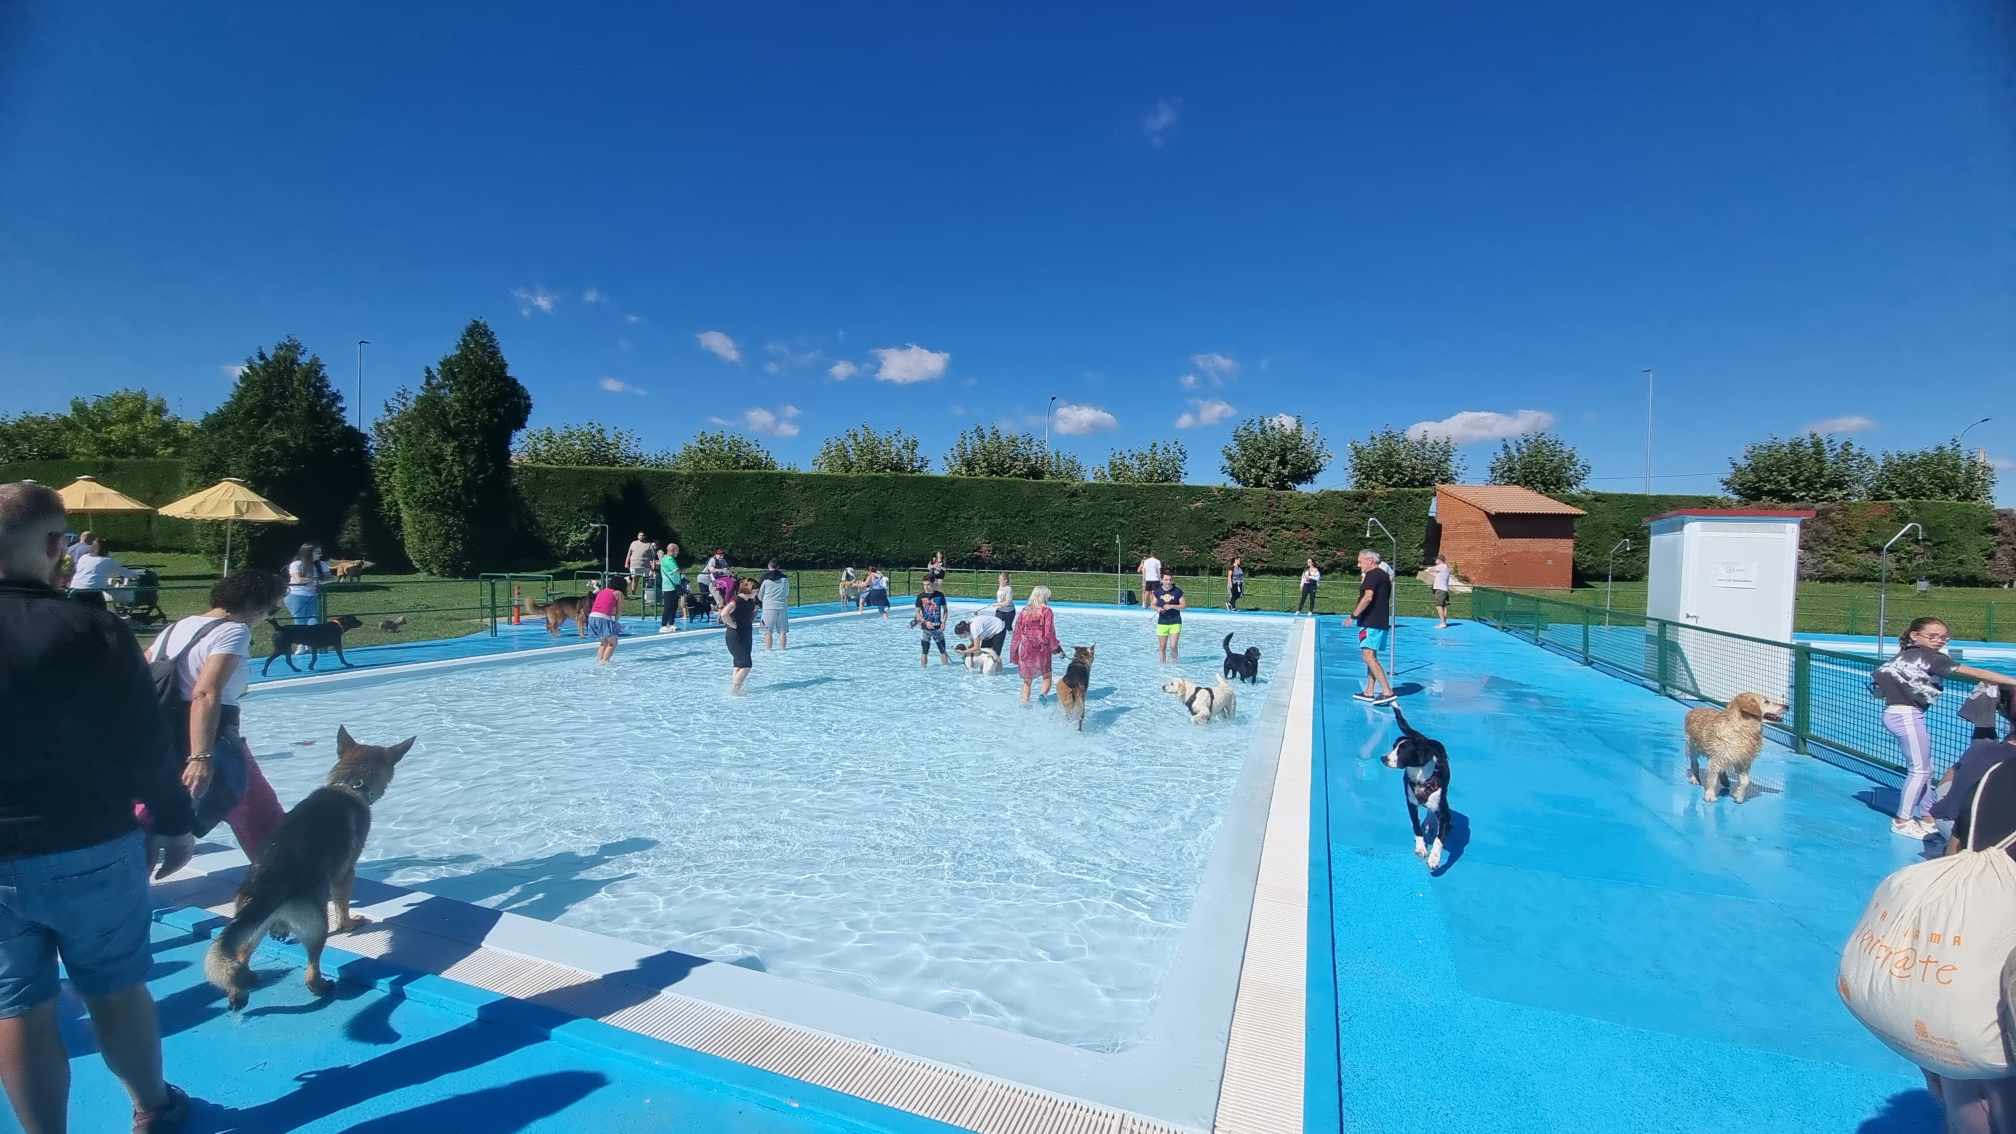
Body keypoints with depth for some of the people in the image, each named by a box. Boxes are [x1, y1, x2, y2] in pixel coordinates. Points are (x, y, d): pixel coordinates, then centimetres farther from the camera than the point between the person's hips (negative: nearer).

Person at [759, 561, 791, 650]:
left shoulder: (765, 578, -1)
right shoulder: (785, 578, 4)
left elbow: (760, 596, 6)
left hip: (769, 607, -2)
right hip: (782, 607, 2)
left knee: (768, 631, 2)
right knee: (782, 631, 6)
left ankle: (768, 649, 0)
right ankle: (783, 649, 8)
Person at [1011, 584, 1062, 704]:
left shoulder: (1024, 611, 5)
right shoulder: (1047, 611, -5)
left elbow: (1017, 632, 6)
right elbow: (1049, 633, -9)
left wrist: (1014, 651, 14)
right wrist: (1056, 647, 4)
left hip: (1026, 650, 3)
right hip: (1042, 650, -3)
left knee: (1027, 680, 15)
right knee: (1047, 677, 12)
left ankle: (1025, 701, 9)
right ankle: (1043, 694, -14)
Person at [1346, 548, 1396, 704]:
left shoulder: (1372, 575, -12)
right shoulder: (1384, 575, 19)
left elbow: (1368, 597, -25)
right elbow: (1387, 601, 27)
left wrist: (1353, 615, -23)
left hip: (1371, 623, -11)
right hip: (1382, 622, 11)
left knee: (1369, 656, -15)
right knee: (1371, 656, 16)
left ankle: (1388, 692, -20)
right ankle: (1369, 692, 20)